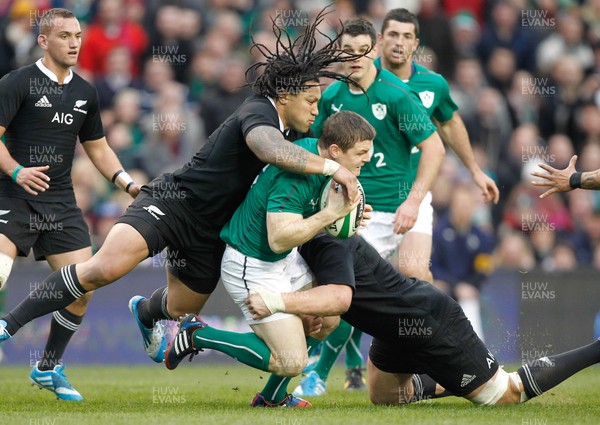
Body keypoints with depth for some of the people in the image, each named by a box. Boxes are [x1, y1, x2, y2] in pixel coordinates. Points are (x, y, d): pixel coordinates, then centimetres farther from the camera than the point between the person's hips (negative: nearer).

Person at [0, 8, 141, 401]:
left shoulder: (85, 93, 12)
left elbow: (98, 148, 22)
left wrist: (129, 184, 8)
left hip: (61, 205, 6)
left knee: (82, 290, -1)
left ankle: (49, 368, 17)